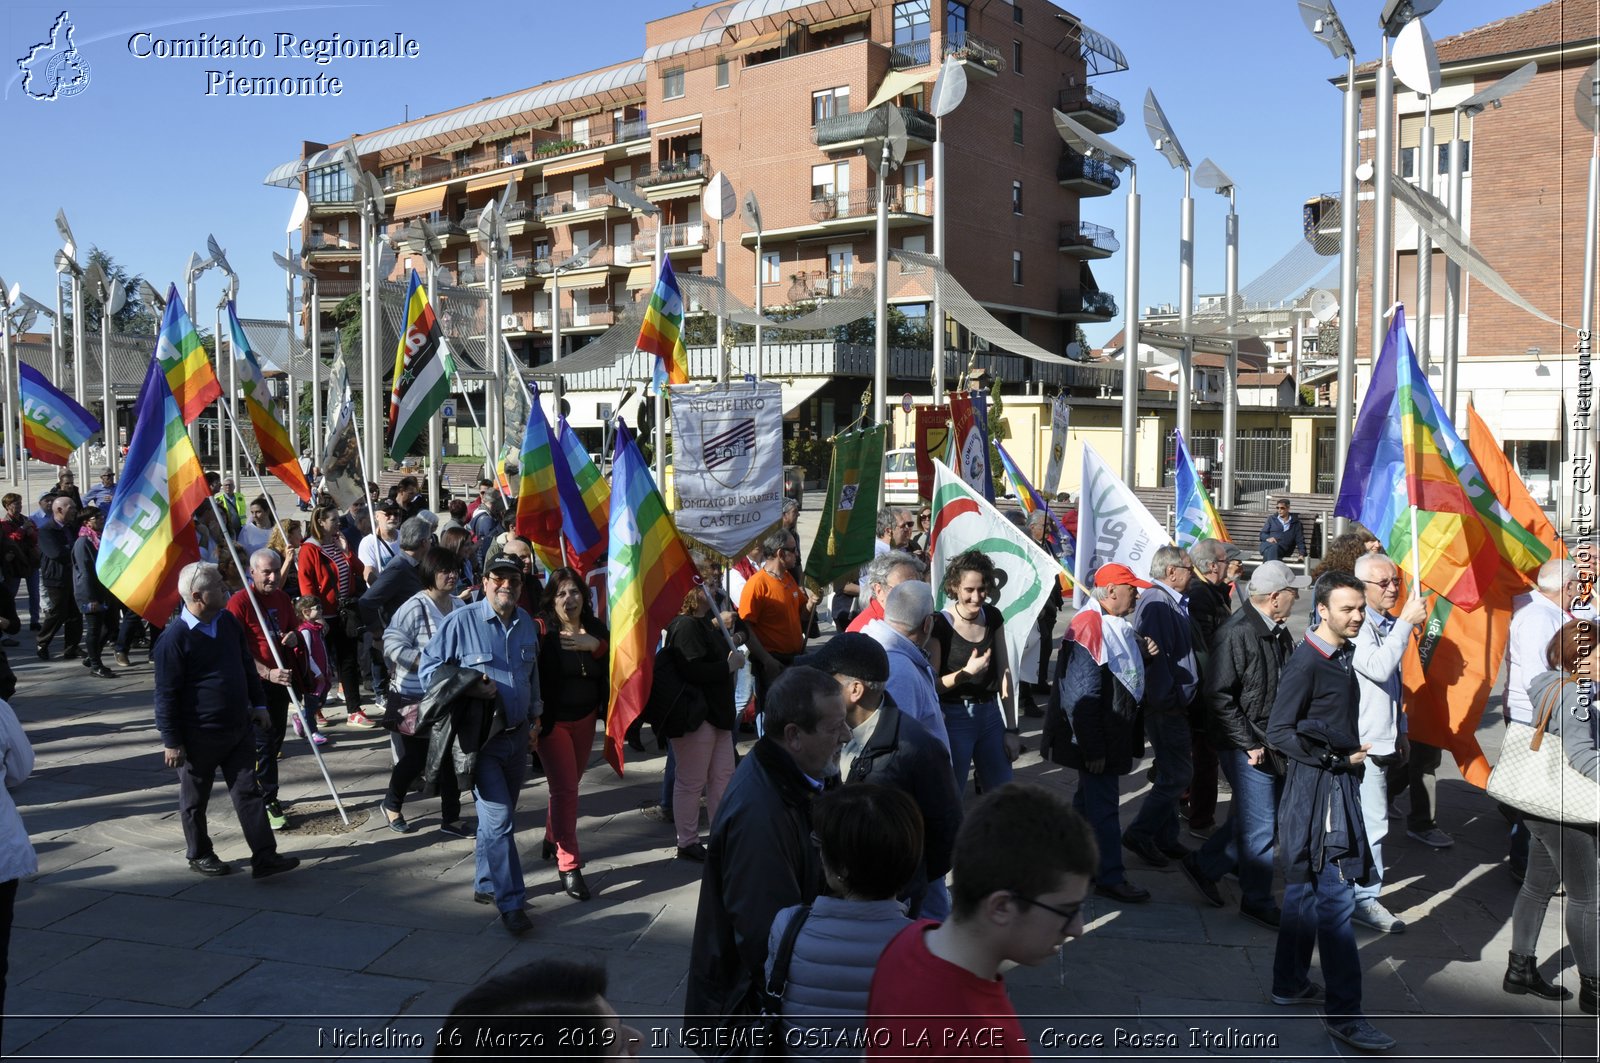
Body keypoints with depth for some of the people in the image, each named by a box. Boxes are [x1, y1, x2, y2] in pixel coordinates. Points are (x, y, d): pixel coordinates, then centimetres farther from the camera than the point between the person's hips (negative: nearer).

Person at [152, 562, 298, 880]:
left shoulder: (228, 621, 3)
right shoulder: (175, 638, -19)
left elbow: (246, 665, 15)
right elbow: (166, 695, -16)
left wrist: (258, 703, 15)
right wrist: (171, 741, -14)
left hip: (239, 728, 6)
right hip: (200, 736, -6)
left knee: (248, 792, 5)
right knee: (194, 800, 13)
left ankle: (264, 857, 6)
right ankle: (200, 856, 30)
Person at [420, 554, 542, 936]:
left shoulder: (526, 623, 8)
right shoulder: (460, 622, -11)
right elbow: (429, 668, -5)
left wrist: (533, 721, 20)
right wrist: (467, 687, -19)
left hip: (517, 735, 6)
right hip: (480, 736, -6)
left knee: (498, 817, 17)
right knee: (499, 819, -10)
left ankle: (486, 885, 33)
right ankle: (510, 903, -2)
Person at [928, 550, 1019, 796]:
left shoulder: (993, 617, 2)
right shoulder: (940, 624, -14)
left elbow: (1003, 671, 8)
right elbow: (931, 684, -10)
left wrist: (1011, 728, 9)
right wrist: (967, 672, -25)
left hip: (990, 715, 5)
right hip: (953, 718, -5)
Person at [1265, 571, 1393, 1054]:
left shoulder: (1346, 656, 10)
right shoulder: (1305, 663, -16)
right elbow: (1279, 733, -16)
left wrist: (1354, 751, 9)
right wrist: (1336, 757, -17)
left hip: (1338, 781, 9)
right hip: (1315, 786, -9)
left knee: (1305, 890, 16)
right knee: (1335, 897, -6)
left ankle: (1290, 984, 27)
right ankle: (1344, 1012, 0)